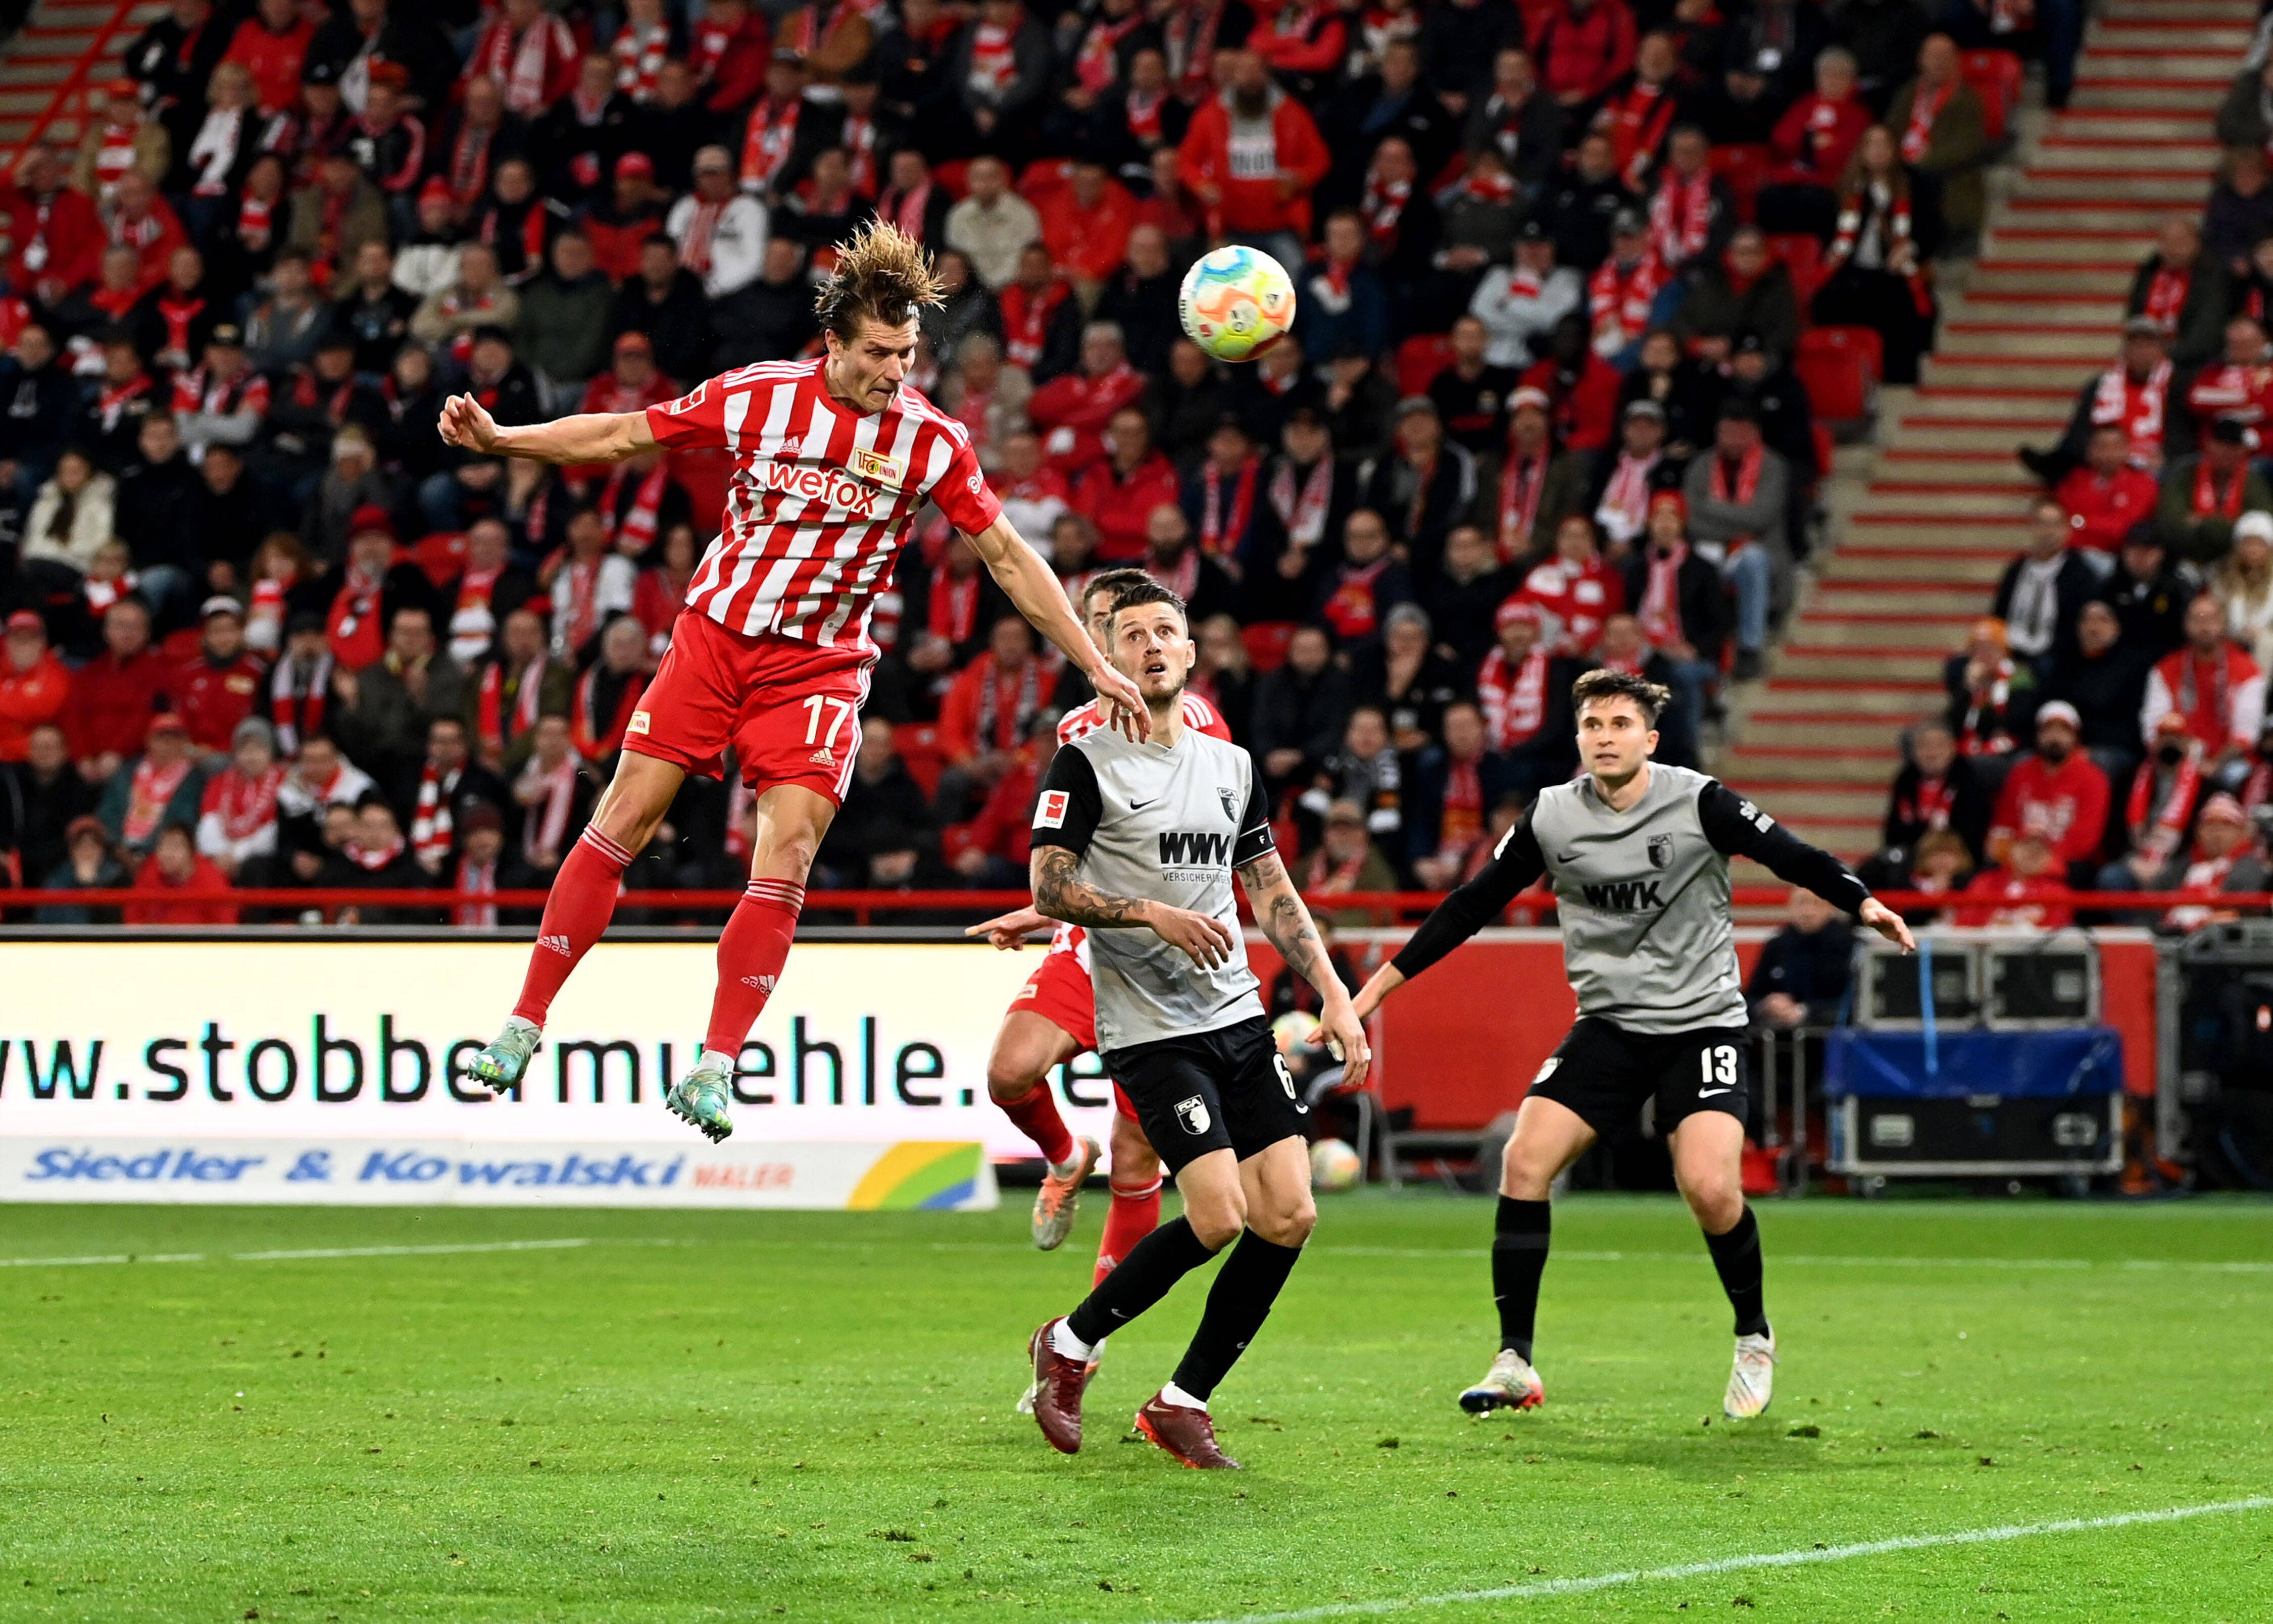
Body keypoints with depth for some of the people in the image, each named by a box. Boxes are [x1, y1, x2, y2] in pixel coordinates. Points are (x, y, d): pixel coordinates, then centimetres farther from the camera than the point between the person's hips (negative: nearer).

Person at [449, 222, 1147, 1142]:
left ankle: (716, 1067, -11)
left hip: (820, 667, 0)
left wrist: (1096, 665, -4)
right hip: (716, 635, 1)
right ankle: (525, 1023, 7)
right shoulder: (758, 396, -9)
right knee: (622, 821, -3)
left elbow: (1008, 557, -1)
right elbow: (623, 438, 4)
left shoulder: (931, 440, -9)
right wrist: (500, 441, -3)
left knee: (787, 854, -15)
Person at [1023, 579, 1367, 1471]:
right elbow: (1049, 889, -9)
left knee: (1289, 1214, -4)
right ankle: (1069, 1346, 5)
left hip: (1238, 1019, 6)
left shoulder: (1232, 765, 13)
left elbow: (1273, 892, 18)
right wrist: (1154, 914, -21)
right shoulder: (1085, 763, -4)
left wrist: (1333, 995, 9)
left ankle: (1183, 1402, 9)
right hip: (1150, 1028, -6)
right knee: (1218, 1217, -17)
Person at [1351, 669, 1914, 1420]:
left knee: (1709, 1187, -21)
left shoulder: (1699, 802, -10)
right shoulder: (1551, 817, -1)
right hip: (1609, 1025, 3)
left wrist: (1864, 903, -28)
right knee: (1525, 1161, -13)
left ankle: (1754, 1338, 7)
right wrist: (1383, 982, 7)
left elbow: (1792, 857, -10)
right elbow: (1473, 905, 7)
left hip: (1703, 1021, -3)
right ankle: (1515, 1364, -4)